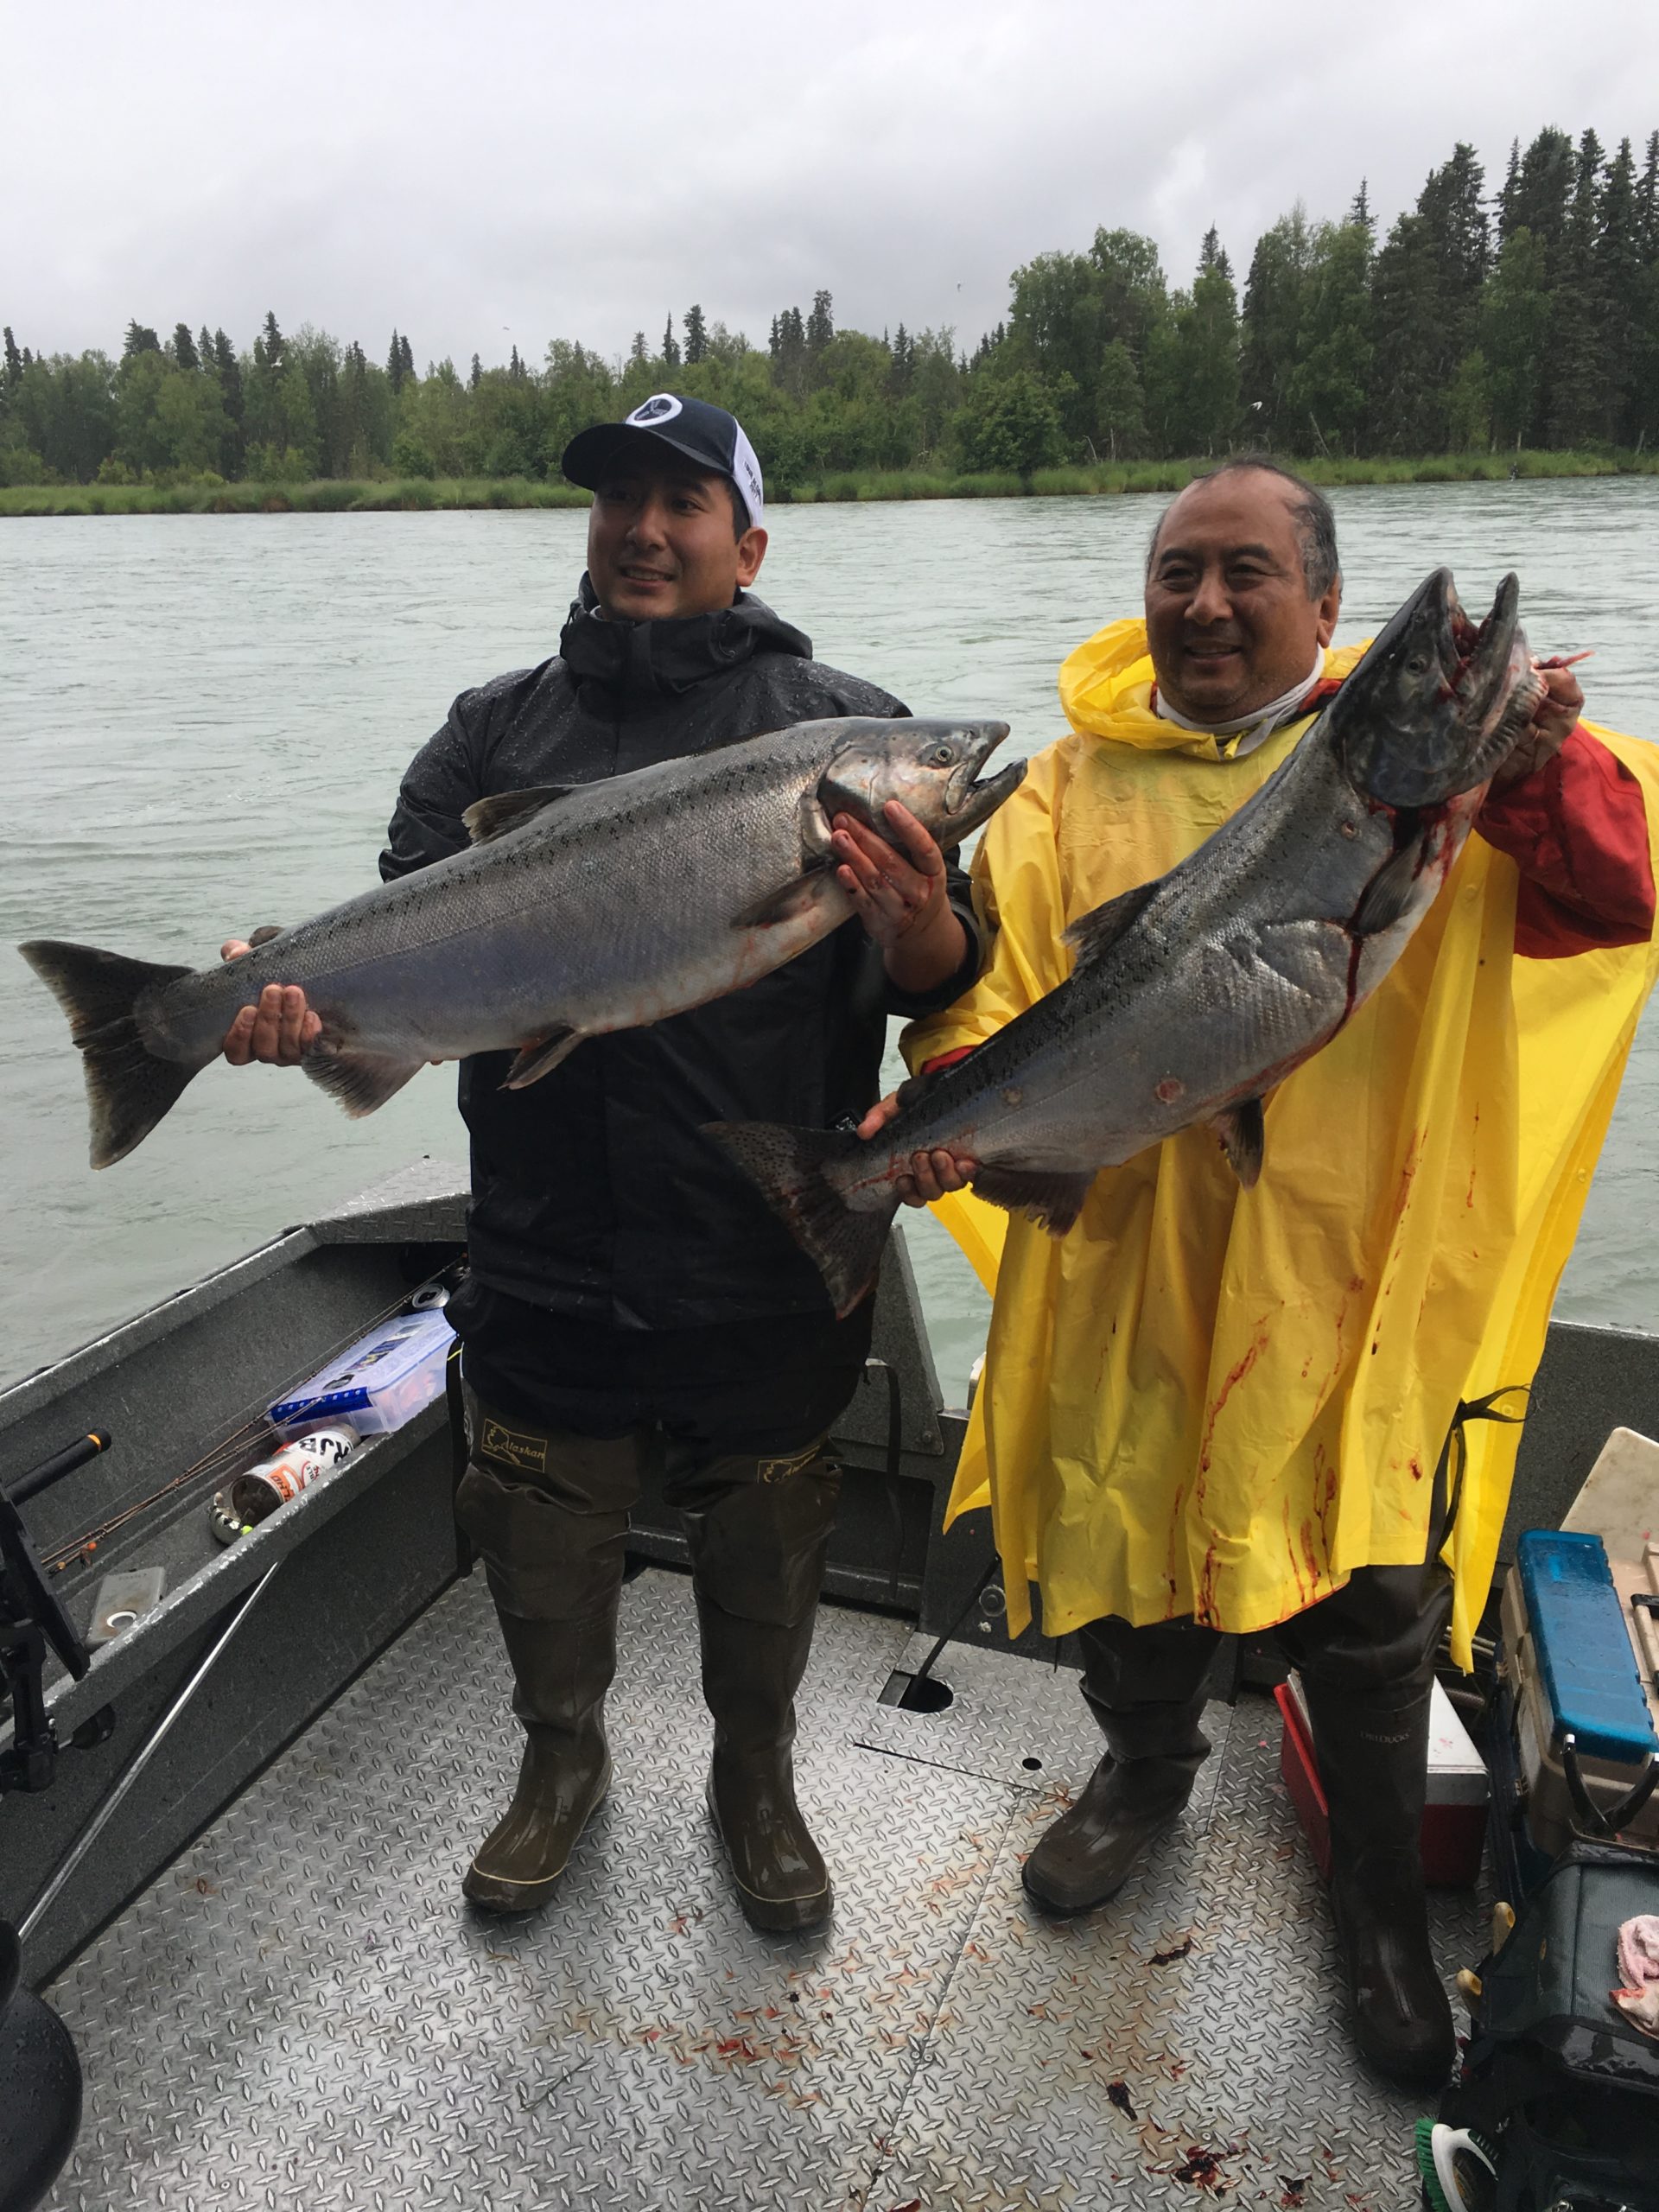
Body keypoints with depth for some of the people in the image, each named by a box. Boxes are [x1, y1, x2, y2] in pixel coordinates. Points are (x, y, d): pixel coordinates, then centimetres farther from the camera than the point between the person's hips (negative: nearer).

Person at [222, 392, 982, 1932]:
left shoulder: (841, 731, -1)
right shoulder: (495, 731, 6)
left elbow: (942, 985, -7)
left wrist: (917, 930, -31)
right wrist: (302, 1000, -21)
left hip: (767, 1269, -1)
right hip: (546, 1261, 2)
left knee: (762, 1546, 17)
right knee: (544, 1537, 19)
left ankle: (754, 1774, 45)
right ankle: (562, 1752, 48)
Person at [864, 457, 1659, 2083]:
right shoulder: (1074, 789, 3)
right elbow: (994, 984, -3)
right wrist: (948, 1096, -23)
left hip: (1350, 1279, -1)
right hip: (1125, 1270, 2)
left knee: (1370, 1612, 14)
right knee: (1126, 1551, 20)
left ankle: (1378, 1895, 43)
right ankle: (1147, 1766, 53)